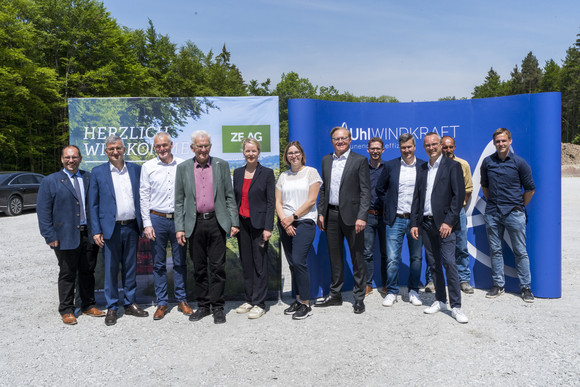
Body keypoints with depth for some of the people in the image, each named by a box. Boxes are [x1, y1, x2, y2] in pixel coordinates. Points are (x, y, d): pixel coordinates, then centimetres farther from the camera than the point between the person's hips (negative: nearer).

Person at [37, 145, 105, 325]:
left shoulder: (89, 178, 8)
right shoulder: (50, 181, 0)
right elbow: (43, 211, -3)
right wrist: (50, 236, -9)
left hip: (89, 234, 3)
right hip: (66, 236, -3)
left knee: (88, 272, 12)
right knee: (67, 275, 7)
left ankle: (88, 305, 26)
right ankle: (66, 310, 20)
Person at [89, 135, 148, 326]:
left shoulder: (135, 169, 6)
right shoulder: (98, 172, 0)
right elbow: (93, 204, 1)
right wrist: (96, 231, -5)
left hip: (132, 226, 2)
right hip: (110, 228, -2)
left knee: (130, 267, 12)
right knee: (110, 269, 5)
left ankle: (130, 303, 25)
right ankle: (112, 308, 18)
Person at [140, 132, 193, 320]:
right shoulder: (148, 167, 3)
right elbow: (144, 196, 2)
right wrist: (147, 224, -4)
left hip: (179, 219, 1)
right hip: (157, 219, 0)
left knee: (180, 262, 7)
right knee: (159, 264, 7)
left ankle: (182, 300, 20)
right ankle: (162, 303, 18)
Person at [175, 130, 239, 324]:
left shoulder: (221, 165, 5)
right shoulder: (183, 168, 6)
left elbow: (229, 196, 5)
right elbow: (179, 201, 6)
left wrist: (234, 222, -1)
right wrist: (179, 228, 0)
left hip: (216, 222, -1)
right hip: (194, 223, 1)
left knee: (217, 266, 2)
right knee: (199, 268, 9)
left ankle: (218, 307, 13)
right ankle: (203, 305, 23)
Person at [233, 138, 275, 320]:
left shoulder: (267, 173, -4)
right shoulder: (238, 173, 10)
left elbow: (271, 202, -7)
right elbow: (235, 199, 13)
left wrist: (268, 228, -13)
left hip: (258, 224, -5)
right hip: (242, 223, 5)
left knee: (260, 263, 0)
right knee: (246, 262, 11)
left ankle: (259, 303, 9)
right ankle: (249, 299, 23)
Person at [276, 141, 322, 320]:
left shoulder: (311, 172, 1)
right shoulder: (283, 176, 14)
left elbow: (311, 200, -7)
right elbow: (278, 202, 9)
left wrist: (293, 217, -10)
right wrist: (285, 221, -6)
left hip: (304, 221, -5)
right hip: (285, 223, 5)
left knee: (298, 261, -13)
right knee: (292, 263, 7)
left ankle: (306, 304, -3)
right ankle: (298, 299, 17)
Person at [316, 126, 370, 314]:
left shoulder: (360, 161, -4)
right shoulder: (326, 160, 12)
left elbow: (365, 191, -8)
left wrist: (361, 216, -16)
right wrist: (321, 213, 9)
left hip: (351, 215, -5)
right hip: (331, 215, 5)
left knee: (357, 258, 3)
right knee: (334, 256, 14)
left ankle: (359, 298, 16)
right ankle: (335, 295, 27)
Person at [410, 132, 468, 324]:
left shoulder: (452, 166, -2)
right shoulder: (422, 169, 14)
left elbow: (459, 195, -8)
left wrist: (449, 221, -15)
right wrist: (414, 223, 7)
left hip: (444, 223, -5)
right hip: (426, 223, 5)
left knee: (449, 263, -8)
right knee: (433, 264, 10)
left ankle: (456, 306, 0)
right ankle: (440, 301, 22)